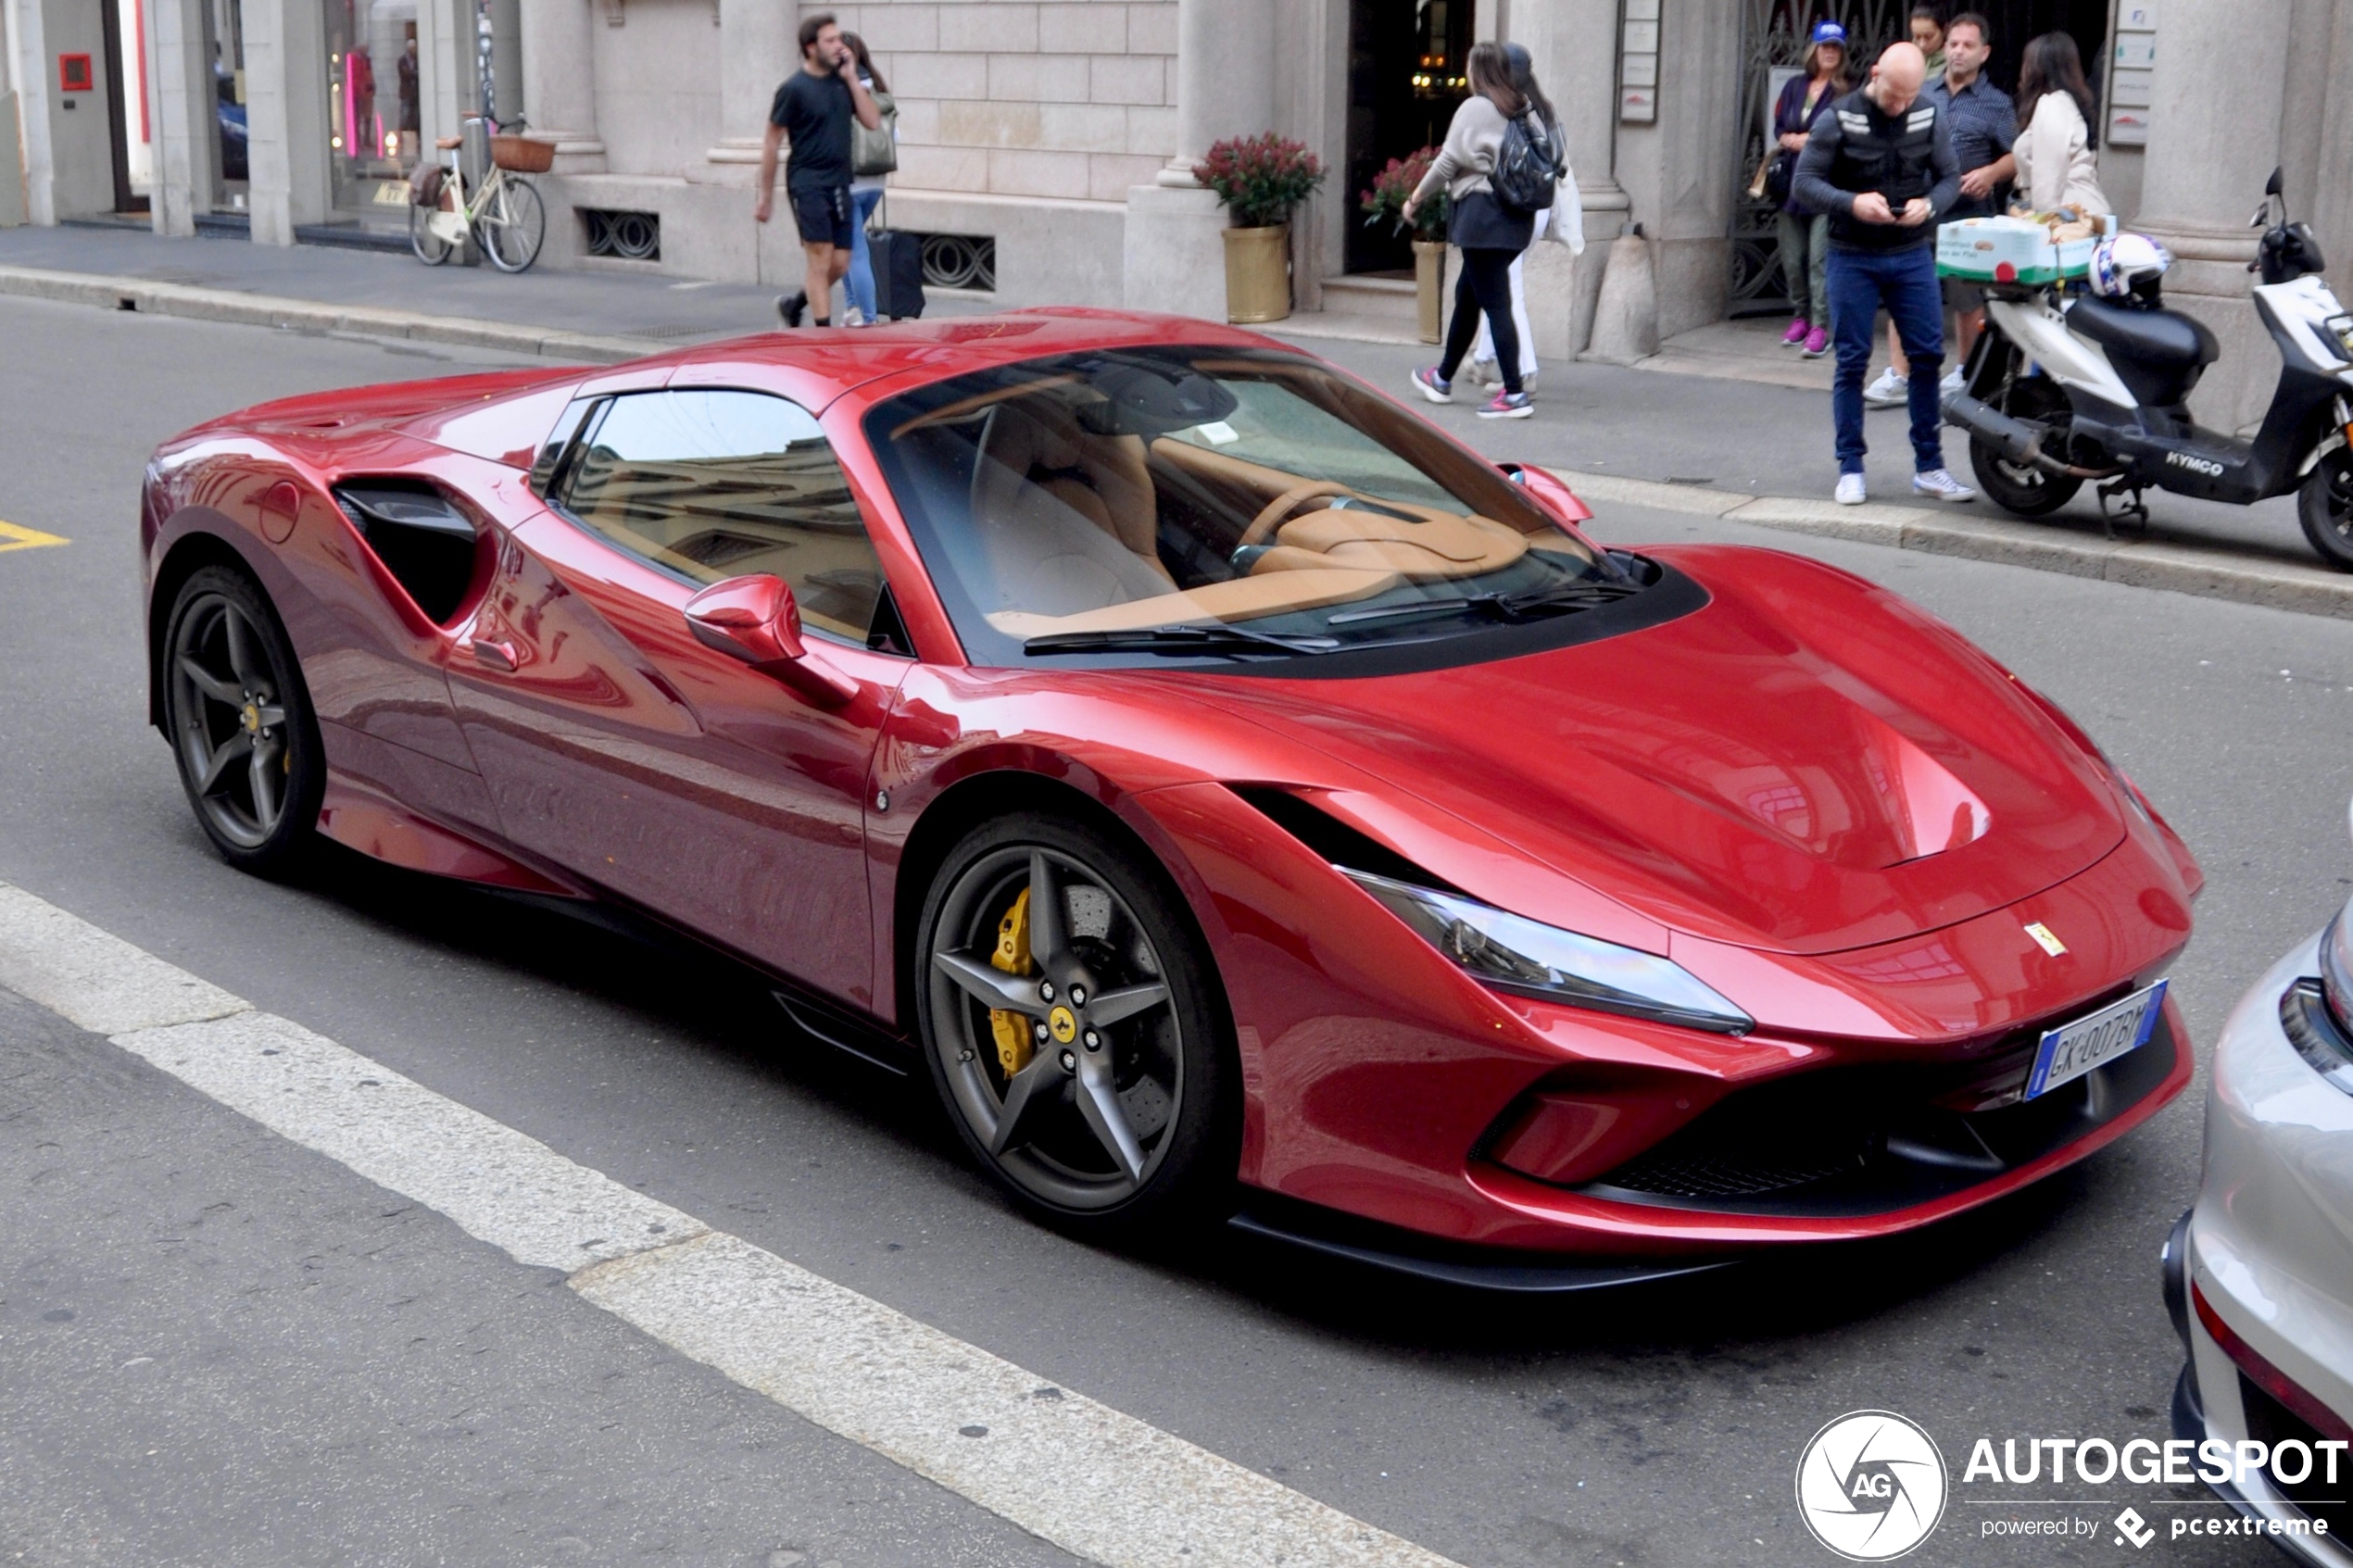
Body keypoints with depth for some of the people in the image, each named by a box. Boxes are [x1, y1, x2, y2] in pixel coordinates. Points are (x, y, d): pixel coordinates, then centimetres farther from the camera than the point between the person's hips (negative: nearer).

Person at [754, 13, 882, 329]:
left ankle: (794, 303, 31)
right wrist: (765, 195, -3)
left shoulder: (843, 80, 10)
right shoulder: (794, 88, -7)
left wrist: (851, 78, -3)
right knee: (821, 260, -10)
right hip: (808, 182, -6)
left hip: (840, 183, 6)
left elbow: (872, 121, 3)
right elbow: (771, 142, -3)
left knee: (840, 263, 7)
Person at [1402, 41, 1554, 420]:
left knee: (1495, 303, -7)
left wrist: (1416, 199, 5)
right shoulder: (1527, 110, 10)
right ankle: (1444, 378, 33)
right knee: (1467, 294, 20)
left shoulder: (1475, 108, -8)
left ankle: (1514, 394, -10)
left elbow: (1447, 161, -6)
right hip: (1519, 215, 8)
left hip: (1483, 214, -8)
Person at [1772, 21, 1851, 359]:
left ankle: (1821, 326, -13)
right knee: (1792, 258, 8)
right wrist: (1792, 140, -6)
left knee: (1820, 258, -12)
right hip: (1793, 179, 5)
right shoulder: (1795, 86, 15)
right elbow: (1779, 128, 15)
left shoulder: (1848, 91, 0)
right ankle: (1800, 316, 23)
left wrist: (1808, 140, -10)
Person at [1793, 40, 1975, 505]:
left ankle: (1929, 467, 10)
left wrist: (1930, 204, -16)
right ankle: (1850, 468, 9)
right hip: (1853, 258, -2)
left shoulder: (1929, 118, 1)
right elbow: (1805, 182, -8)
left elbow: (1950, 177, 7)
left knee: (1928, 355, 1)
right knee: (1852, 361, 1)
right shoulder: (1838, 119, -7)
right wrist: (1852, 203, -24)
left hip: (1912, 256, 3)